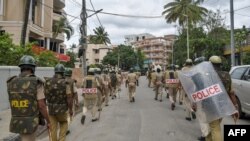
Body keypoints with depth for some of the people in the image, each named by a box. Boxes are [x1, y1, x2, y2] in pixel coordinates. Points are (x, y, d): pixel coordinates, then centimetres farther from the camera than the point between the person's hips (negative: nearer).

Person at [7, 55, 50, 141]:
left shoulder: (12, 82, 0)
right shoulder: (37, 83, -17)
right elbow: (41, 106, -17)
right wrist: (48, 121, -4)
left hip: (16, 123, 6)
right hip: (30, 124, -6)